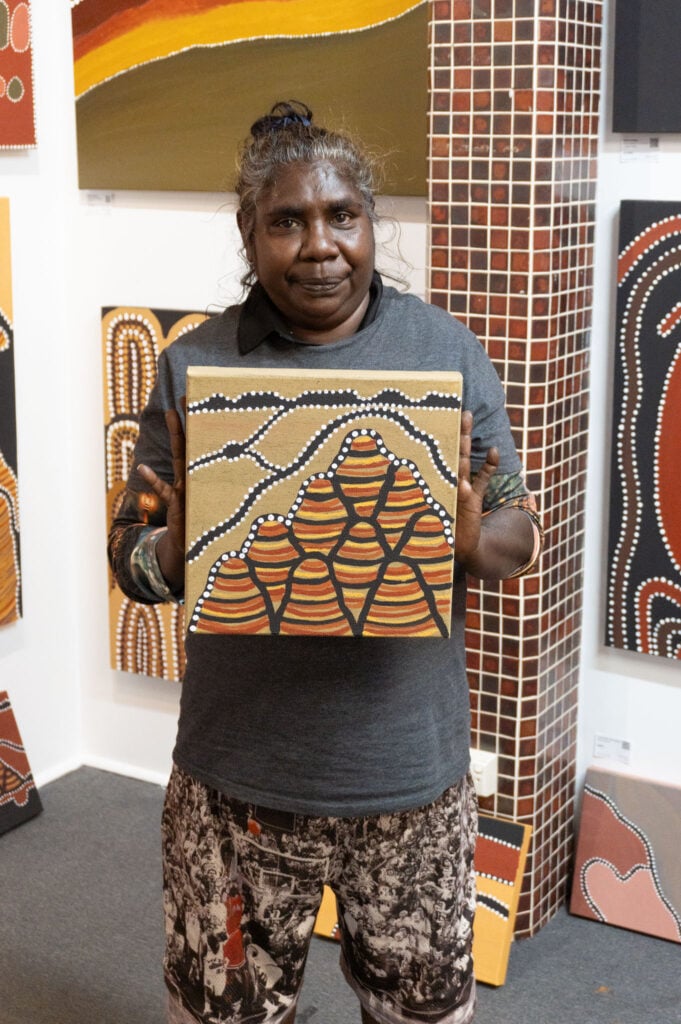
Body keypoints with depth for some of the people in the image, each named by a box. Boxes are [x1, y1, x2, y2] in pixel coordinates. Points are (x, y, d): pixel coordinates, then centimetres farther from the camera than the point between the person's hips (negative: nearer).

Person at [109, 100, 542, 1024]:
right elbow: (131, 557, 2)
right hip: (240, 774, 0)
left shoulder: (448, 352, -1)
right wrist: (176, 550, -21)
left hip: (412, 769, 1)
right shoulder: (193, 365, -1)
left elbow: (522, 535, 3)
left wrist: (473, 541, -20)